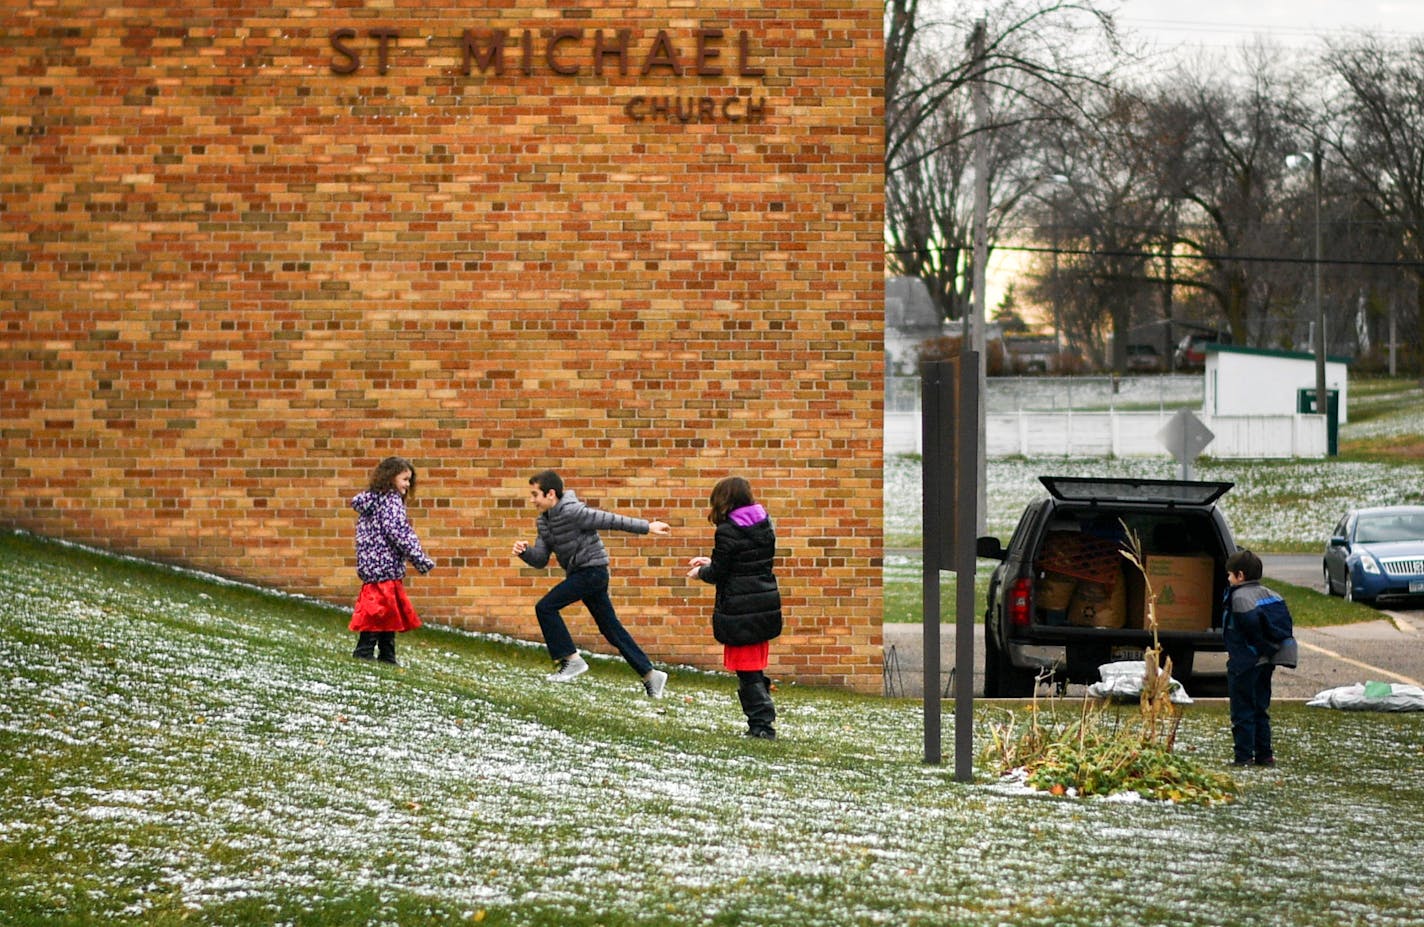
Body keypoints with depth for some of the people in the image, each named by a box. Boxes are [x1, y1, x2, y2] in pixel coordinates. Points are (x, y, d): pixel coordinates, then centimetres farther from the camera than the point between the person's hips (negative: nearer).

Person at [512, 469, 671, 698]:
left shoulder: (571, 512, -18)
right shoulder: (544, 521, 9)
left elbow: (610, 520, -13)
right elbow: (540, 560, 9)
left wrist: (647, 527, -7)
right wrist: (525, 551, -13)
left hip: (592, 570, -9)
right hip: (579, 574, 9)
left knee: (545, 608, -13)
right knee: (611, 629, 11)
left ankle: (571, 660, -7)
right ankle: (650, 675, 14)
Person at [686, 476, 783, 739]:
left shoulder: (727, 531, -15)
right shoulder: (764, 524, 7)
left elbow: (718, 573, -11)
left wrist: (701, 572, 12)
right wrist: (711, 563, 19)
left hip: (739, 612, -7)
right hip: (766, 606, 7)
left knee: (747, 671, 1)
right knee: (755, 668, 15)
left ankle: (762, 724, -1)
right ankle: (763, 723, 14)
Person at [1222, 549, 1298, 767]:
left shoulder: (1239, 596, -14)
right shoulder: (1270, 595, 11)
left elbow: (1252, 622, -26)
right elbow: (1286, 622, 9)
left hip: (1244, 663, -8)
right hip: (1267, 662, 8)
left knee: (1242, 711, -3)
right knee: (1261, 710, 16)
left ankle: (1244, 755, -5)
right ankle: (1264, 754, 16)